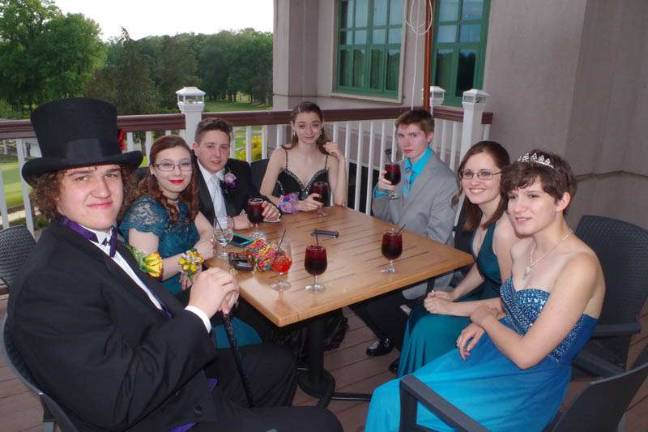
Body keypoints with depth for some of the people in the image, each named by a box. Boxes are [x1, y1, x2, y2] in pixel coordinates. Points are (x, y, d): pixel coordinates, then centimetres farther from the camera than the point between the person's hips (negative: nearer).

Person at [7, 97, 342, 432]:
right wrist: (197, 311, -25)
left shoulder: (102, 241, 1)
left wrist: (210, 300, -13)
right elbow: (118, 404, -30)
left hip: (186, 378, 9)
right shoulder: (48, 283, -26)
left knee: (277, 362, 27)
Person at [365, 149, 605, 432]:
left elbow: (526, 355, -22)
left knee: (394, 406, -12)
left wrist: (485, 317, -6)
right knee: (387, 396, -5)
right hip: (492, 352, 7)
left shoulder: (580, 265, -22)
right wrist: (482, 324, 2)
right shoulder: (521, 248, 2)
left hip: (530, 382, -7)